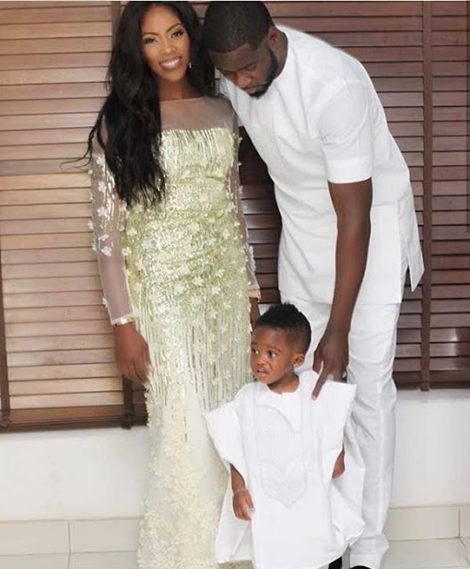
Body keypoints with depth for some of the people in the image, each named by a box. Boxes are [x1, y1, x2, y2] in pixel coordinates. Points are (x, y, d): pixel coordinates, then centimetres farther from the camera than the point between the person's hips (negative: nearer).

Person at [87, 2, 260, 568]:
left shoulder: (220, 112, 7)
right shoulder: (120, 122, -7)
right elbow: (107, 227, -9)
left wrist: (250, 287, 13)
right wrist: (123, 323, -13)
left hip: (225, 282, 5)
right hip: (163, 289, -5)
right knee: (186, 431, -5)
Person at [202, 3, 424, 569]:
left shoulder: (335, 84, -34)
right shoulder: (234, 70, -14)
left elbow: (354, 216, -32)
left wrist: (338, 329, -32)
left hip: (372, 225, -6)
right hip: (303, 226, 6)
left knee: (367, 383, -6)